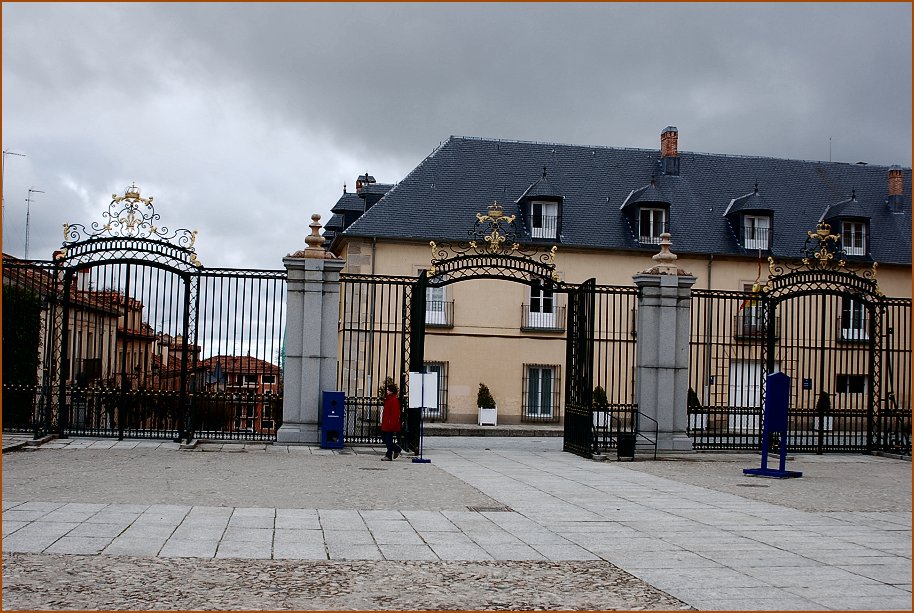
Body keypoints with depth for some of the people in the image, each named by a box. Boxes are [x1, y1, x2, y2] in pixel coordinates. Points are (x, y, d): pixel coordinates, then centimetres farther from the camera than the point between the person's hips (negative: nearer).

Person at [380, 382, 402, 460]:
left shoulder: (394, 400, -16)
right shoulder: (388, 399, 15)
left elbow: (395, 414, -20)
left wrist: (392, 424, -23)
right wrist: (383, 422, 23)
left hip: (390, 425, -10)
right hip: (385, 424, 10)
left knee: (388, 440, -4)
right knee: (384, 438, 14)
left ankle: (389, 455, 5)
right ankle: (397, 449, 25)